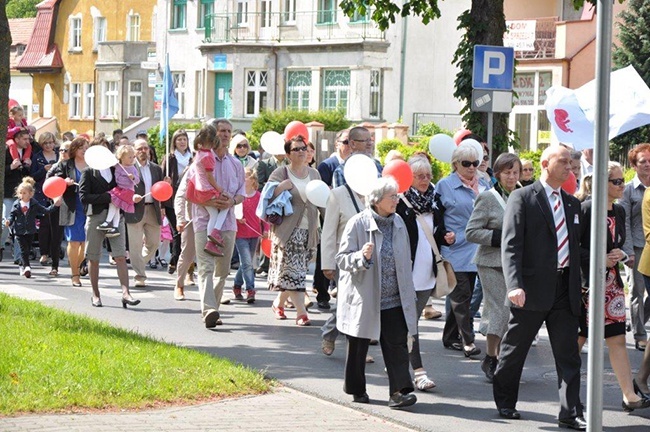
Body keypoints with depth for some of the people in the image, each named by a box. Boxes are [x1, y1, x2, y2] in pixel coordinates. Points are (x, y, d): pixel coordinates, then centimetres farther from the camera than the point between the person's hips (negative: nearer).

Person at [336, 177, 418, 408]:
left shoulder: (398, 222, 8)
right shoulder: (358, 223, -10)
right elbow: (342, 258, -10)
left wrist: (409, 292, 18)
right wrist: (362, 257, -30)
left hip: (393, 299, 4)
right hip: (364, 299, -4)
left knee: (397, 344, -7)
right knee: (358, 346, 10)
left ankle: (400, 391, -11)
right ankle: (356, 389, 26)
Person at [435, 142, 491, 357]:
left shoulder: (484, 185, 12)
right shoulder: (445, 186, -2)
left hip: (476, 250, 5)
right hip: (456, 251, -5)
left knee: (463, 296, 10)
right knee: (462, 295, -9)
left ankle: (450, 337, 19)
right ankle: (467, 341, -11)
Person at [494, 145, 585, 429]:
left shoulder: (573, 204, 15)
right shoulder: (522, 198, -4)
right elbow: (510, 245, -12)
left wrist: (579, 286, 10)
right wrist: (514, 285, -24)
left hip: (565, 289, 5)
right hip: (532, 288, -5)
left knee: (568, 355, 1)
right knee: (514, 349, 8)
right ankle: (505, 402, 25)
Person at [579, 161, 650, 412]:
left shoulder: (618, 212, 11)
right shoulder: (587, 209, -12)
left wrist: (619, 255, 1)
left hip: (612, 283, 7)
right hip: (589, 282, -7)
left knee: (617, 340, 3)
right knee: (580, 337, 2)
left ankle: (629, 395, 0)